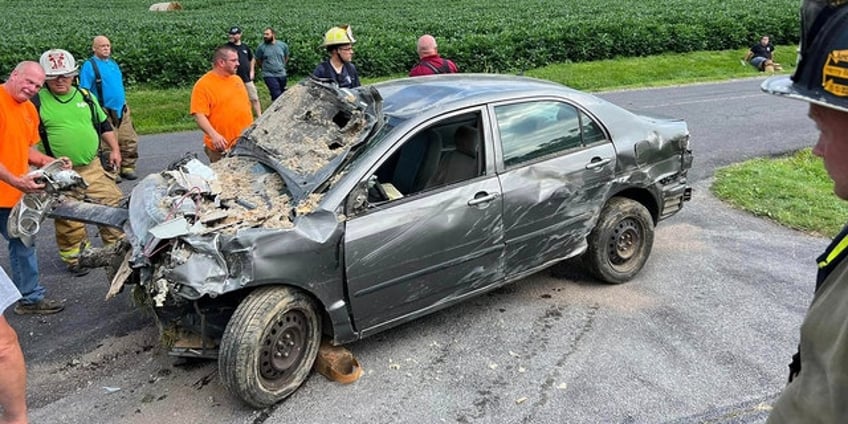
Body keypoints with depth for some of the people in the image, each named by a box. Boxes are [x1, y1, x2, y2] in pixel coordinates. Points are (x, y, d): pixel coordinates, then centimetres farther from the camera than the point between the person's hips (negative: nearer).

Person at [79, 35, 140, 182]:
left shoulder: (113, 63, 15)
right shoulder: (89, 65, -6)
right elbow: (84, 92, -8)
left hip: (122, 109, 7)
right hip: (105, 112, -7)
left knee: (130, 141, 6)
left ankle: (127, 167, 19)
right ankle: (112, 172, 6)